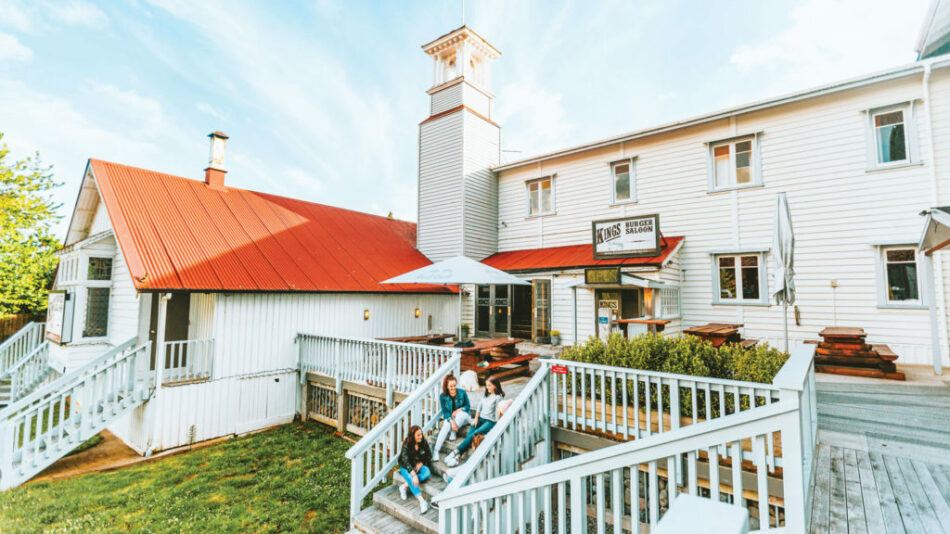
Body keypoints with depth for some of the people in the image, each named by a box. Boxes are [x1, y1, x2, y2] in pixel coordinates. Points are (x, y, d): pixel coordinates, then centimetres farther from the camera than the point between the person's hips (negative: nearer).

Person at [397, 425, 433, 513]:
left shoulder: (424, 443, -8)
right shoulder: (406, 445, -19)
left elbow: (429, 456, 5)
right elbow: (405, 461, -26)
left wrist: (421, 463, -11)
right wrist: (414, 475, -36)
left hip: (419, 465, 3)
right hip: (406, 467, -3)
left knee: (427, 473, -27)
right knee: (411, 478, -34)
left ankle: (405, 486, -24)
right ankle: (421, 501, -40)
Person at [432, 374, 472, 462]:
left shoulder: (462, 393, -10)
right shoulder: (443, 396, -8)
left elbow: (468, 406, 0)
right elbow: (445, 412, -9)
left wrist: (459, 409, -19)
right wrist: (451, 421, -27)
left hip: (464, 416, 0)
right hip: (449, 417, 0)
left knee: (460, 414, -36)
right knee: (446, 426, -33)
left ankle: (453, 434, -20)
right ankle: (436, 451, -38)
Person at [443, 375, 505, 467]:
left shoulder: (498, 397, -7)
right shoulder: (486, 394, 13)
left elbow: (497, 412, -9)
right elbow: (479, 407, 14)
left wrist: (497, 428, -12)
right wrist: (476, 419, 6)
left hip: (490, 421, -5)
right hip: (480, 418, 6)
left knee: (473, 435, -23)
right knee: (469, 436, -17)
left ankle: (455, 452, -22)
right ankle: (458, 456, -27)